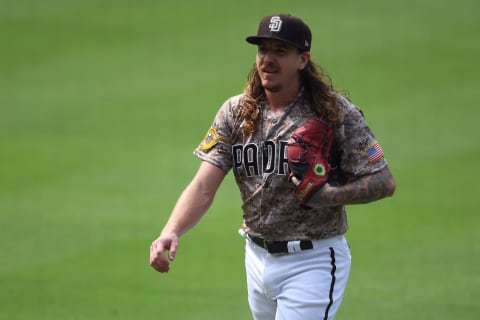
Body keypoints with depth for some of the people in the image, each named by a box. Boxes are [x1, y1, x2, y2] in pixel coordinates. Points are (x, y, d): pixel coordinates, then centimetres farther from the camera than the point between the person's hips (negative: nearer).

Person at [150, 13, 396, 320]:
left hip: (314, 262, -5)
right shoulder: (236, 112, 3)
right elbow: (203, 187, -6)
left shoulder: (337, 112, -9)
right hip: (257, 257, 5)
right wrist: (171, 232, -24)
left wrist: (324, 196, -23)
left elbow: (384, 182, -8)